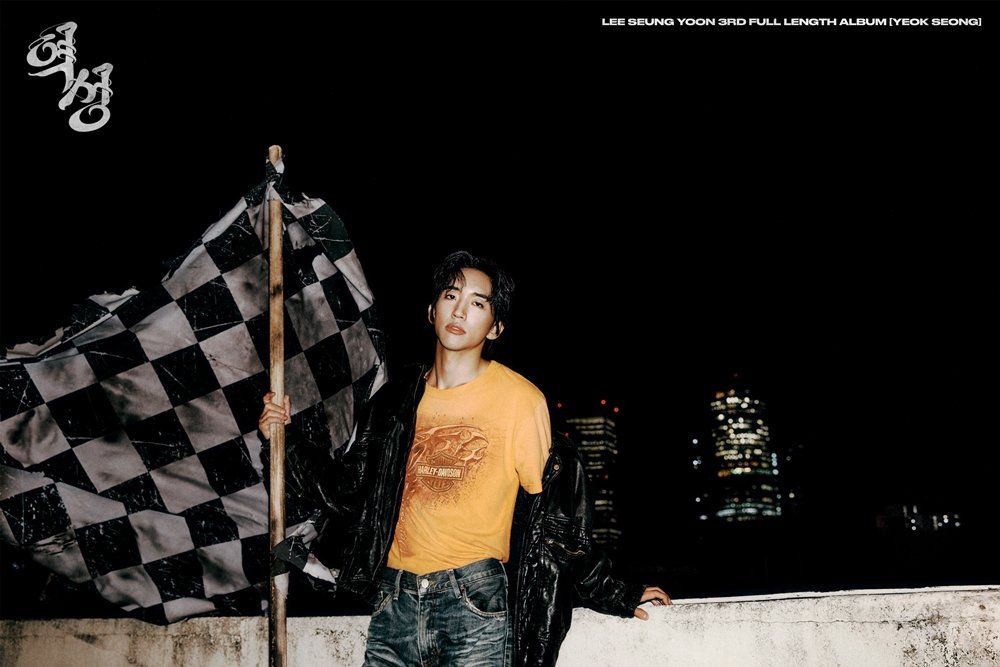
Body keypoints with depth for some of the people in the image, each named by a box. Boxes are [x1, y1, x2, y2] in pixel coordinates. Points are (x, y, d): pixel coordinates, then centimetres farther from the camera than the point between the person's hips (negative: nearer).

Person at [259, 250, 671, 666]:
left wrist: (613, 596, 2)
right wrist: (288, 442, 8)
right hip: (396, 598, 4)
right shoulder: (399, 397, 10)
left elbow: (553, 516, 1)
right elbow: (352, 491, 15)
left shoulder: (520, 398, -3)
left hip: (478, 604, -3)